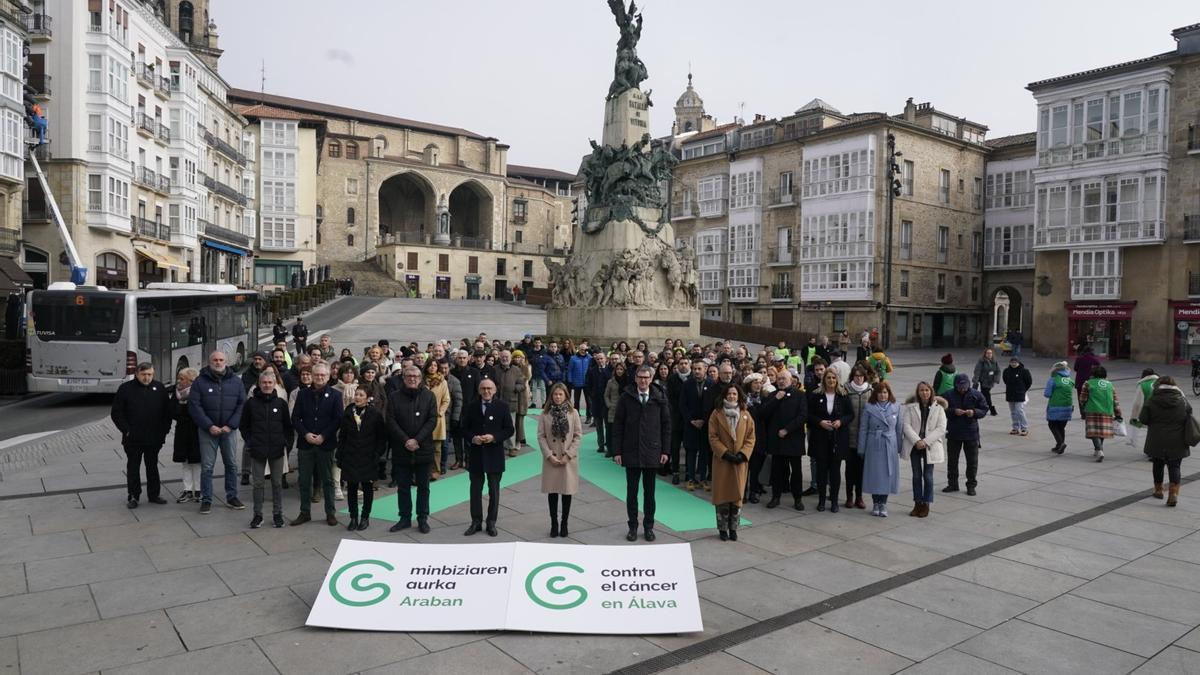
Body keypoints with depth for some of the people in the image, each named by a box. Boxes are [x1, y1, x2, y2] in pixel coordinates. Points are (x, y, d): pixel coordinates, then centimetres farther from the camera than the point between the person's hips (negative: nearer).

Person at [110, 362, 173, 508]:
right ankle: (133, 496, 15)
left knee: (152, 467, 12)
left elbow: (168, 411, 8)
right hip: (133, 439, -2)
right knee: (133, 468, 7)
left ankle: (154, 495, 20)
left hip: (154, 439, 2)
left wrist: (164, 430, 0)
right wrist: (126, 430, -9)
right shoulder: (126, 388, -3)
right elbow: (116, 413, -2)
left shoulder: (159, 388, 3)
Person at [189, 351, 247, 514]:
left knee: (232, 464, 8)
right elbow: (194, 406, -7)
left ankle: (231, 497, 20)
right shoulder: (200, 381, -2)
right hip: (207, 430, -2)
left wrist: (230, 425, -10)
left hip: (228, 429, 2)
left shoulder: (236, 381, 3)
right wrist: (209, 426, -15)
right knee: (207, 467, 2)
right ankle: (206, 500, 12)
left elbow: (242, 404, 0)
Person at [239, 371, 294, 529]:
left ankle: (277, 514, 16)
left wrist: (288, 443, 0)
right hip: (257, 450, 0)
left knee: (277, 483, 7)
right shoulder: (251, 403, 0)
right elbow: (243, 425, 7)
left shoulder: (281, 403, 2)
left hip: (277, 450, 1)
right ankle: (258, 515, 16)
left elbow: (288, 426, 7)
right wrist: (249, 441, -1)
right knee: (258, 483, 6)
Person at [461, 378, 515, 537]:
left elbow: (509, 430, -4)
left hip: (494, 455, -1)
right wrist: (472, 438, -13)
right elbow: (465, 428, 7)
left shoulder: (502, 407, -3)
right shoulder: (472, 407, 2)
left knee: (494, 490, 8)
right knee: (475, 489, 9)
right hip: (475, 454, 2)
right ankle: (476, 521, 20)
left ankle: (491, 522, 19)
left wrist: (494, 437, -18)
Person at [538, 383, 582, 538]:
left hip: (569, 459, 0)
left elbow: (578, 435, -2)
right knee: (552, 492, 6)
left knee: (567, 492, 6)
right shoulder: (545, 414, -1)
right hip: (551, 459, 0)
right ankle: (554, 524, 17)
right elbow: (541, 436, -2)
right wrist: (549, 455, -11)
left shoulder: (573, 413, -2)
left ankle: (564, 524, 18)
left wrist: (568, 455, -10)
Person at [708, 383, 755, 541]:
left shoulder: (746, 415, 6)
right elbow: (713, 437, -5)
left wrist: (743, 454, -10)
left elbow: (751, 438, 4)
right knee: (722, 496, 1)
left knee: (737, 495, 5)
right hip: (722, 461, -2)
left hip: (740, 462, 2)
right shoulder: (717, 414, -1)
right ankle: (723, 529, 12)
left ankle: (733, 528, 15)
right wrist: (726, 454, -14)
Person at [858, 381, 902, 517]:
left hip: (890, 446, 2)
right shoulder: (868, 408, -1)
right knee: (874, 474, 3)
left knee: (888, 474, 3)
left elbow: (898, 428, 8)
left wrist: (900, 447, 5)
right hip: (874, 446, -2)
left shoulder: (896, 408, 6)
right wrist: (861, 449, -2)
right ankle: (875, 503, 16)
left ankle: (883, 504, 15)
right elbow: (863, 429, 0)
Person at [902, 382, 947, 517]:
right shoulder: (911, 407, 1)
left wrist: (926, 441, -15)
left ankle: (926, 504, 13)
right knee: (916, 475, 8)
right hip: (914, 445, 1)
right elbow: (906, 425, -5)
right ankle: (917, 504, 18)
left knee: (928, 476, 2)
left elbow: (941, 428, -7)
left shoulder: (938, 407, -2)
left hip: (930, 446, -1)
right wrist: (917, 441, -17)